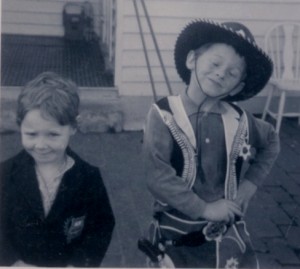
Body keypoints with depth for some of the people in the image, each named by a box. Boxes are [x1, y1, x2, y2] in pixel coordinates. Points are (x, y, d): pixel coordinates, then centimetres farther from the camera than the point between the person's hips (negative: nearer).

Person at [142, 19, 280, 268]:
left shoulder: (239, 121, -4)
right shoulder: (164, 114, -16)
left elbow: (271, 143, 16)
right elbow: (158, 177, -23)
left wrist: (250, 183, 4)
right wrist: (203, 208, -21)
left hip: (227, 231, 3)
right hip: (176, 229, -3)